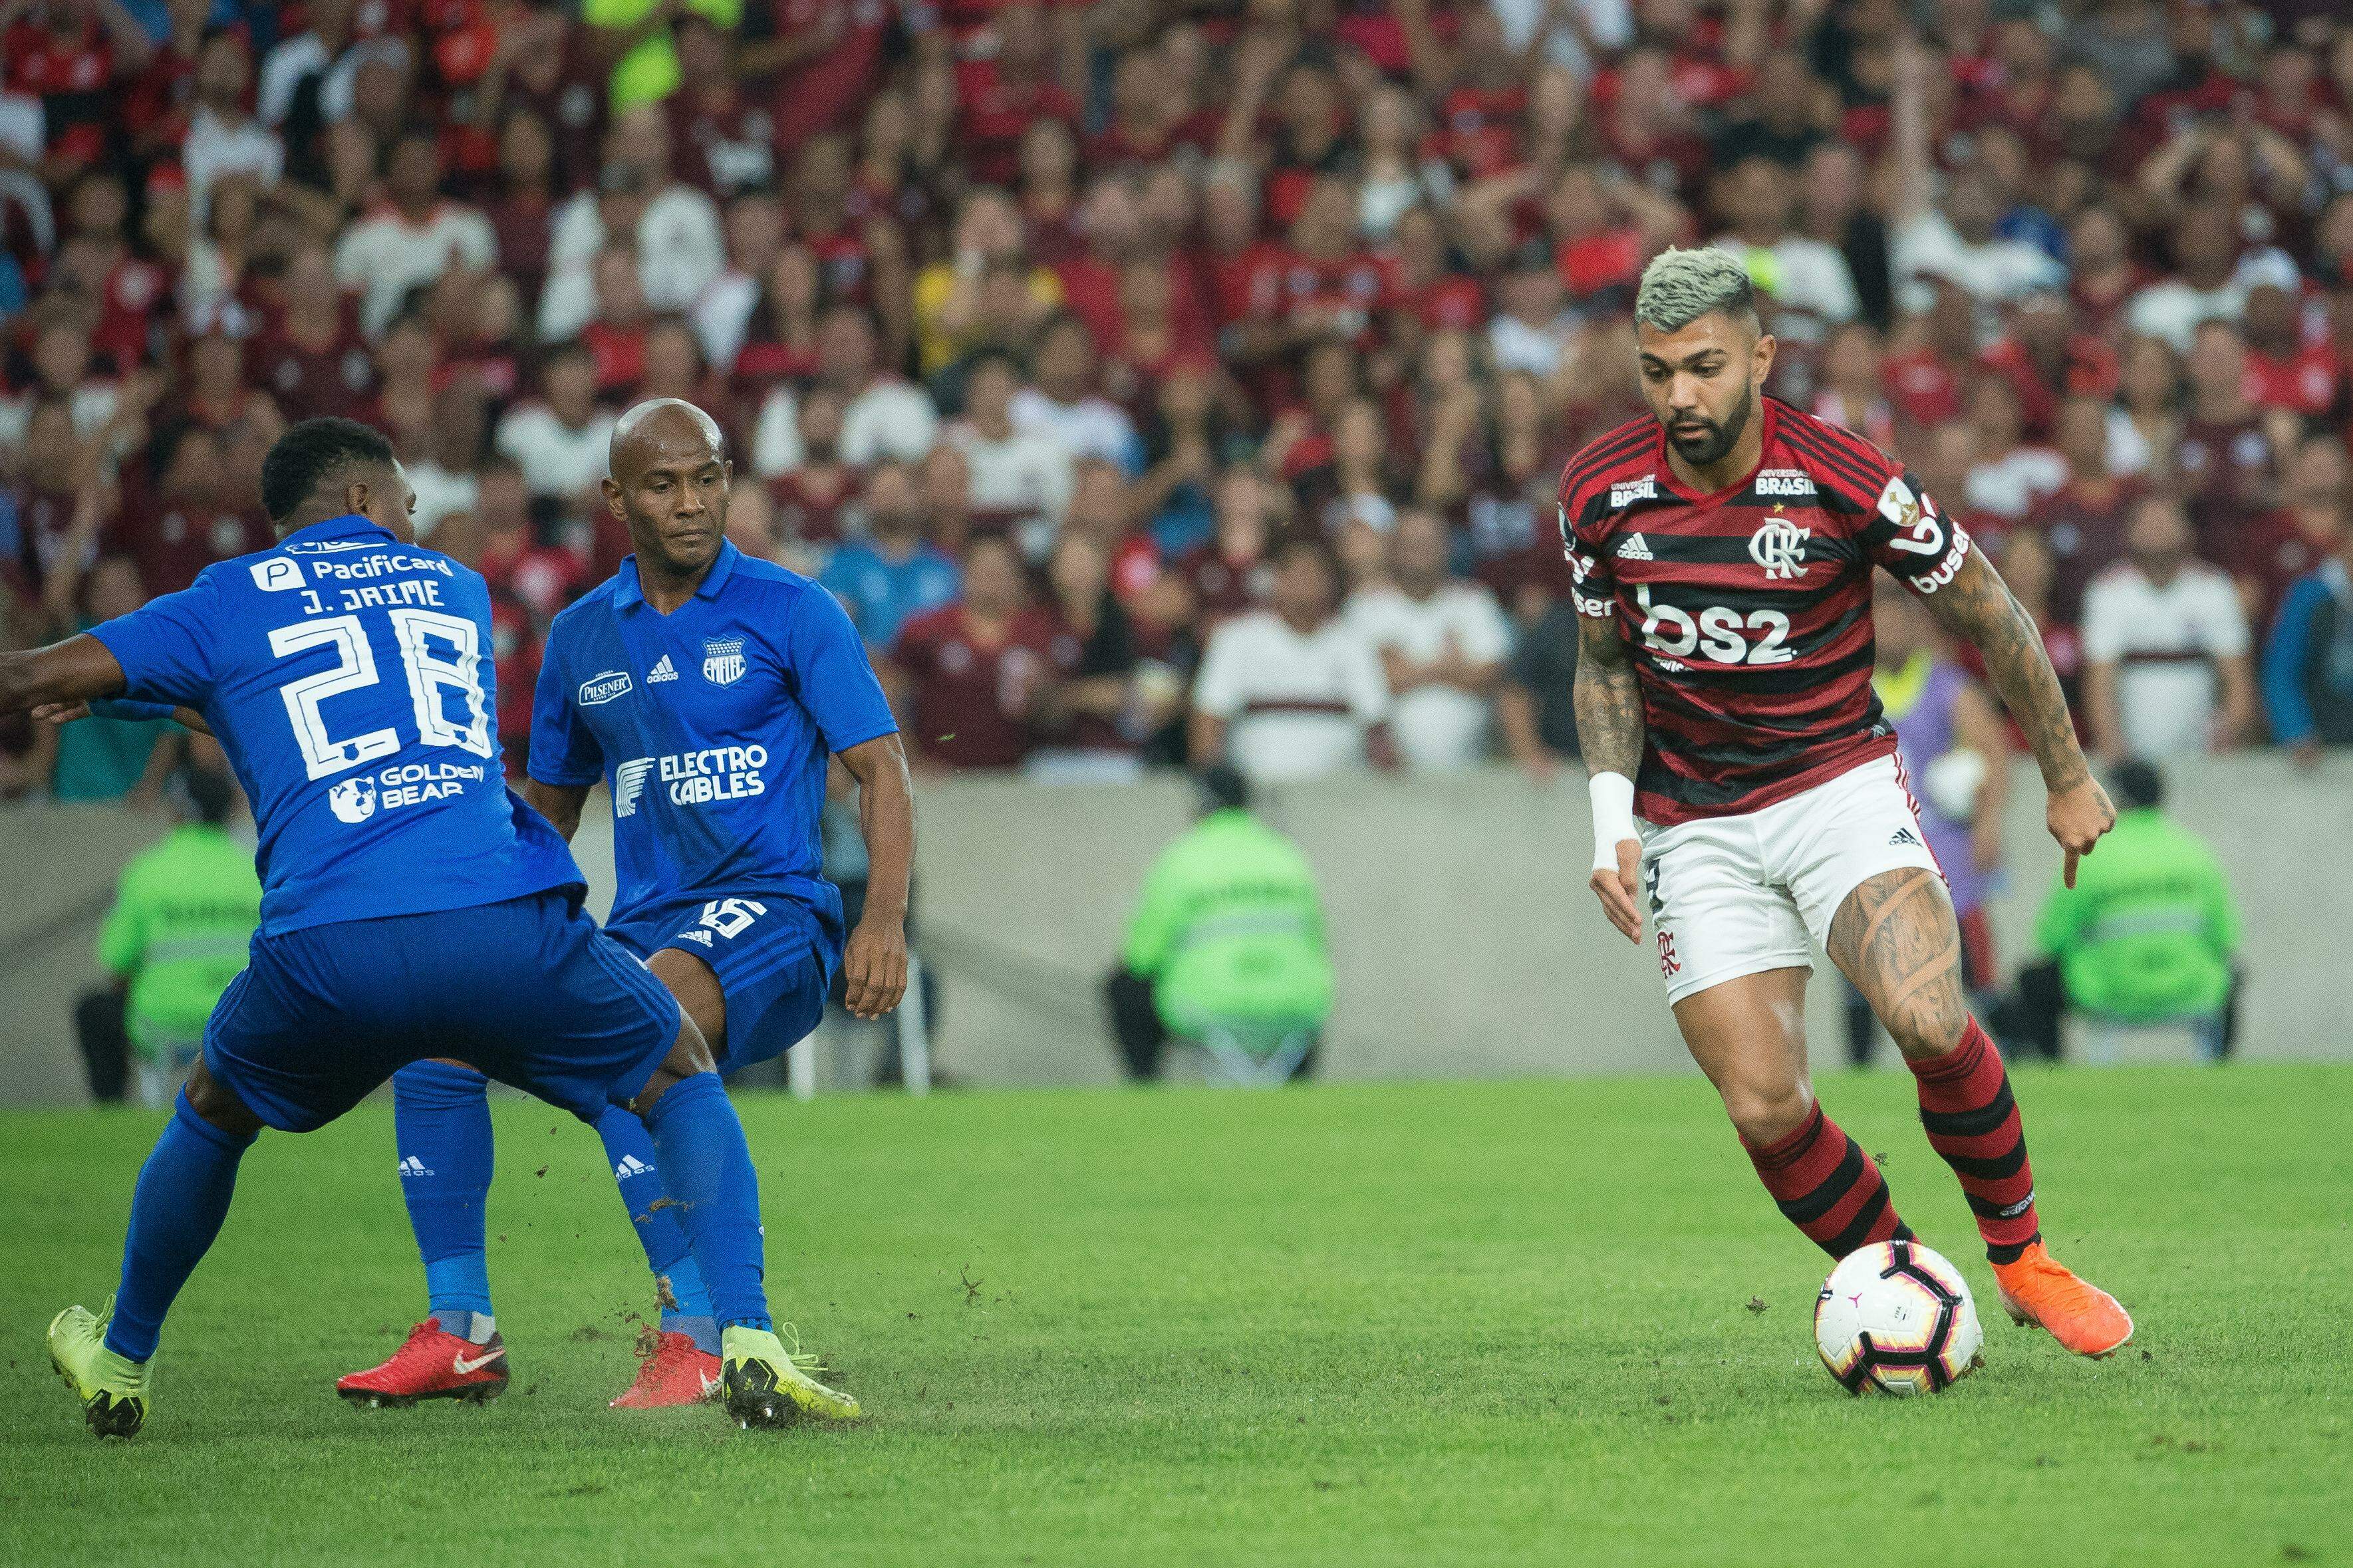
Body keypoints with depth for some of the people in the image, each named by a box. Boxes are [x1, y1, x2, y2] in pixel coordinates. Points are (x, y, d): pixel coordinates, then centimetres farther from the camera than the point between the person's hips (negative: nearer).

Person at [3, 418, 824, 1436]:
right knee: (684, 1074, 24)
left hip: (326, 950, 0)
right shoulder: (455, 590, 27)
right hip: (510, 929, 0)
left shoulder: (227, 605, 17)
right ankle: (747, 1344, 5)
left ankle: (121, 1365, 43)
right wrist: (178, 701, 49)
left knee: (212, 1112, 31)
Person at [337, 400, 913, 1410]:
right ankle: (460, 1335, -2)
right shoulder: (582, 637, 14)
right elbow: (550, 807, 25)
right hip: (640, 932, 6)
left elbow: (880, 769, -3)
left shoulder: (790, 611, 0)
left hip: (771, 917, -6)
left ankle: (700, 1333, -35)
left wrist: (884, 918, -18)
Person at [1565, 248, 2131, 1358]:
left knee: (1927, 1020, -27)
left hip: (1841, 785, -2)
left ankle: (2021, 1254, -4)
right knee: (1765, 1110, -11)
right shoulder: (1600, 493, -6)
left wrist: (2067, 779, 7)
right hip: (1695, 827, 3)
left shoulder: (1845, 482, -15)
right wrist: (1611, 819, -3)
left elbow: (1989, 618, -1)